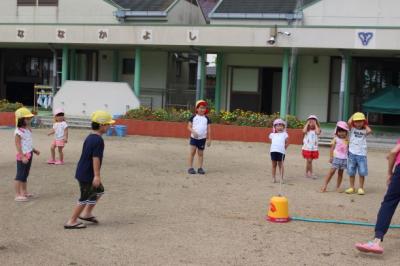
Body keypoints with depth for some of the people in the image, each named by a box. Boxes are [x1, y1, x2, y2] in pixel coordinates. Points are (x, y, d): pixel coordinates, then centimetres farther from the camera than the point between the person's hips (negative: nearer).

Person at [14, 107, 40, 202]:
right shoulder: (18, 131, -17)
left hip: (29, 155, 9)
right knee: (20, 175, -5)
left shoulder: (28, 130, 10)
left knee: (25, 174, 17)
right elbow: (18, 145, -20)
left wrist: (34, 150, 22)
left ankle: (24, 192, 26)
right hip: (22, 156, -9)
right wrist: (23, 156, -25)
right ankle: (18, 195, -1)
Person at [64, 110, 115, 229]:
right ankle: (72, 221, 10)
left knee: (99, 190, 22)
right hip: (87, 175, -10)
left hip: (82, 172, 10)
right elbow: (95, 158, -24)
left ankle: (86, 213, 25)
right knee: (85, 198, 2)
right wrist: (97, 176, -24)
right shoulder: (98, 140, -20)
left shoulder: (89, 137, 10)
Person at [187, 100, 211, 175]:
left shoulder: (206, 118, 4)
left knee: (200, 153, 7)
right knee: (192, 152, -6)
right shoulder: (193, 117, -1)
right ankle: (190, 167, -2)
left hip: (202, 138, 2)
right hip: (194, 137, -2)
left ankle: (200, 168, 12)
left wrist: (209, 139, 2)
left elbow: (209, 129, 5)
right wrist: (193, 132, -20)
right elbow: (189, 126, -2)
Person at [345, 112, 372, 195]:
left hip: (362, 154, 0)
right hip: (352, 153, 0)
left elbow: (369, 131, -18)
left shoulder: (364, 131, 5)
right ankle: (352, 187, 18)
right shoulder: (352, 129, 3)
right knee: (351, 172, 7)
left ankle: (361, 188, 12)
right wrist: (353, 116, 1)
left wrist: (365, 125, 0)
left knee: (362, 172, 0)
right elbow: (349, 122, -15)